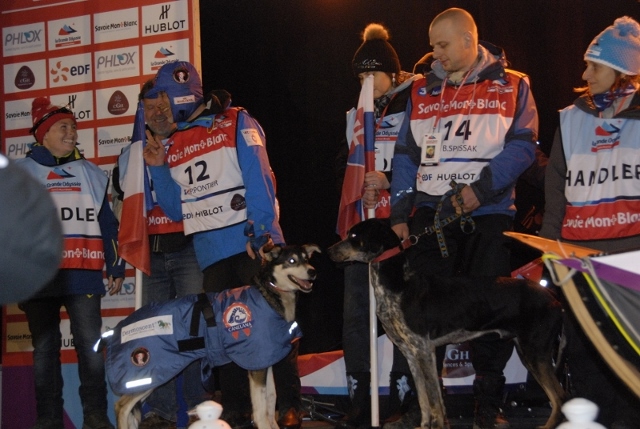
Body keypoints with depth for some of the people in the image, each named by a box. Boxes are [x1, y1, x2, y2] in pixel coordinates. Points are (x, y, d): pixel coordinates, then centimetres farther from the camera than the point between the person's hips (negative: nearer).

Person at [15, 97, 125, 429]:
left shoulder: (91, 174, 16)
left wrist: (116, 267, 14)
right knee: (45, 351, 5)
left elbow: (107, 224, 18)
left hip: (83, 277, 1)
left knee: (91, 347, -4)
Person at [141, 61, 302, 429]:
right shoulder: (173, 146, 15)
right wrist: (158, 169, 4)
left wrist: (261, 232, -20)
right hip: (211, 252, 5)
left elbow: (259, 179, -10)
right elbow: (176, 210, 16)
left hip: (254, 243, -5)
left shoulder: (236, 124, 1)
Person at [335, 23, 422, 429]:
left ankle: (403, 394, 0)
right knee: (356, 312, 4)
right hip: (360, 226, 6)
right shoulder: (357, 114, 18)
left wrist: (388, 180, -16)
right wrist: (359, 188, -1)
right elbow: (343, 166, 18)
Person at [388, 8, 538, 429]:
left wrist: (480, 189, -19)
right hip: (430, 212, 3)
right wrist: (400, 213, 4)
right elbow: (406, 155, 12)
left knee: (489, 308, 2)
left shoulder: (512, 87, 3)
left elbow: (522, 146, -7)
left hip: (489, 212, -2)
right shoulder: (421, 92, 13)